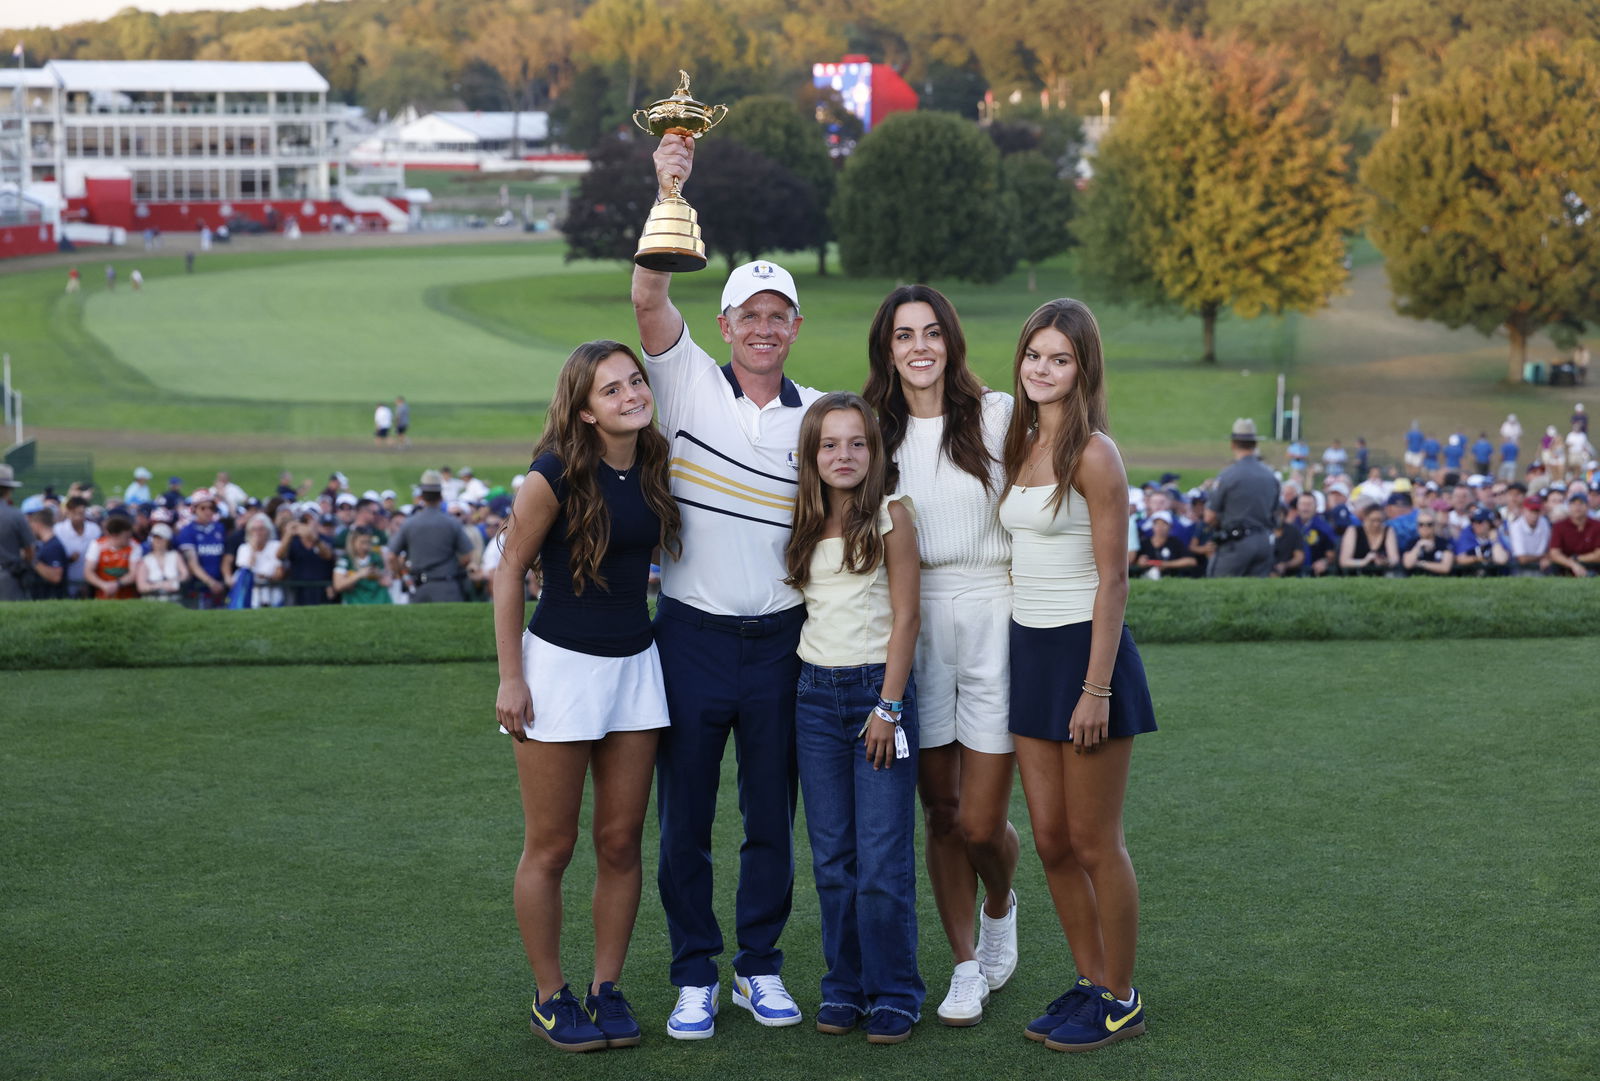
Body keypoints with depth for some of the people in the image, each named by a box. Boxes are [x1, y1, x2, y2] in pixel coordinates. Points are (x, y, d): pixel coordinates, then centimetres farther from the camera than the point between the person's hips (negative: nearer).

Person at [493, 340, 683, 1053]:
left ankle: (607, 990, 21)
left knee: (622, 842, 9)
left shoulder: (654, 466, 1)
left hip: (636, 665, 5)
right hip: (561, 665, -5)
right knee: (550, 848, 4)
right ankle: (550, 998, 17)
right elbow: (509, 571, -9)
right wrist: (510, 676, -11)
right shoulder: (557, 475, -16)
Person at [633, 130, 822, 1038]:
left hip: (782, 639, 2)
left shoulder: (817, 416, 6)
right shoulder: (690, 382, 0)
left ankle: (761, 965, 23)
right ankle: (695, 974, 16)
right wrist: (668, 195, -26)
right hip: (694, 633, -2)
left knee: (774, 816, 9)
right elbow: (648, 297, -16)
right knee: (685, 817, 4)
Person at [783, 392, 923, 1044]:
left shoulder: (891, 515, -4)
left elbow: (906, 618, -7)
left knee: (883, 859, -5)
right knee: (831, 858, 7)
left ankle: (892, 995, 4)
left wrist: (888, 707, -11)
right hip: (815, 695, 5)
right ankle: (845, 987, 16)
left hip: (879, 686, -4)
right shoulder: (805, 524, 9)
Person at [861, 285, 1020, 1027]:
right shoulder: (875, 430, 7)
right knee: (940, 814, 7)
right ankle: (966, 966, 22)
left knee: (981, 824, -4)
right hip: (912, 627, 3)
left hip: (993, 621, -3)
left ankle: (1000, 906, 29)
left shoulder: (998, 414, -2)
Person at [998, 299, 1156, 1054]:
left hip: (1083, 650, -7)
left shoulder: (1092, 454, -13)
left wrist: (1096, 688, -18)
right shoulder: (1022, 446, 11)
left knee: (1094, 843, 2)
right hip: (1029, 651, 7)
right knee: (1051, 838, 11)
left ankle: (1120, 1000, 14)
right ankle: (1089, 983, 24)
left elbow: (1112, 579, -15)